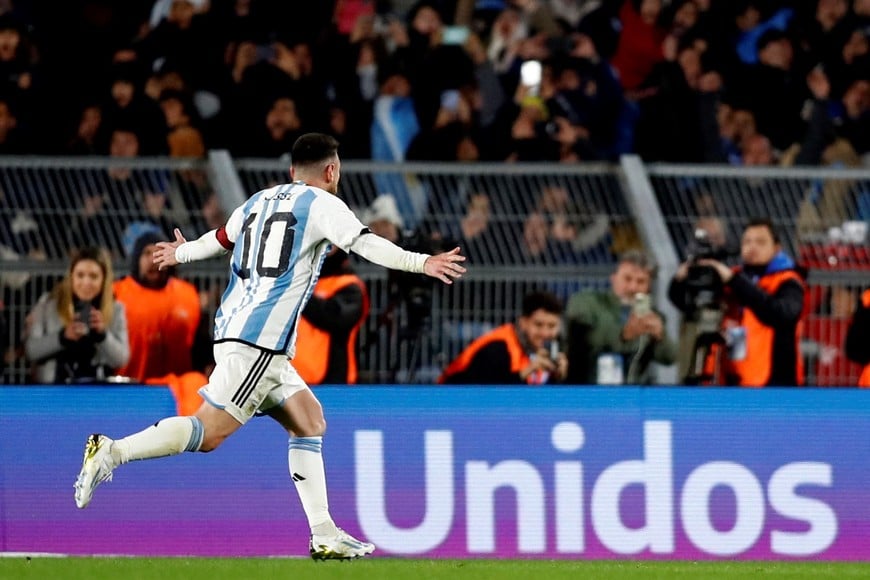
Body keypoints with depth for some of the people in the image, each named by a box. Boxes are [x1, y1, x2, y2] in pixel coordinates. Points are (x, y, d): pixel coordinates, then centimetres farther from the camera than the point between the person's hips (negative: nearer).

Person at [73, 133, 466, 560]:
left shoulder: (260, 201, 20)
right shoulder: (322, 204, -1)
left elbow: (219, 239, 35)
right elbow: (365, 244, -16)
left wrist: (179, 254, 54)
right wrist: (421, 264, -19)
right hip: (257, 343, -9)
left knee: (309, 421, 11)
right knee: (209, 432, -14)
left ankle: (325, 536, 6)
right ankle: (112, 452, -21)